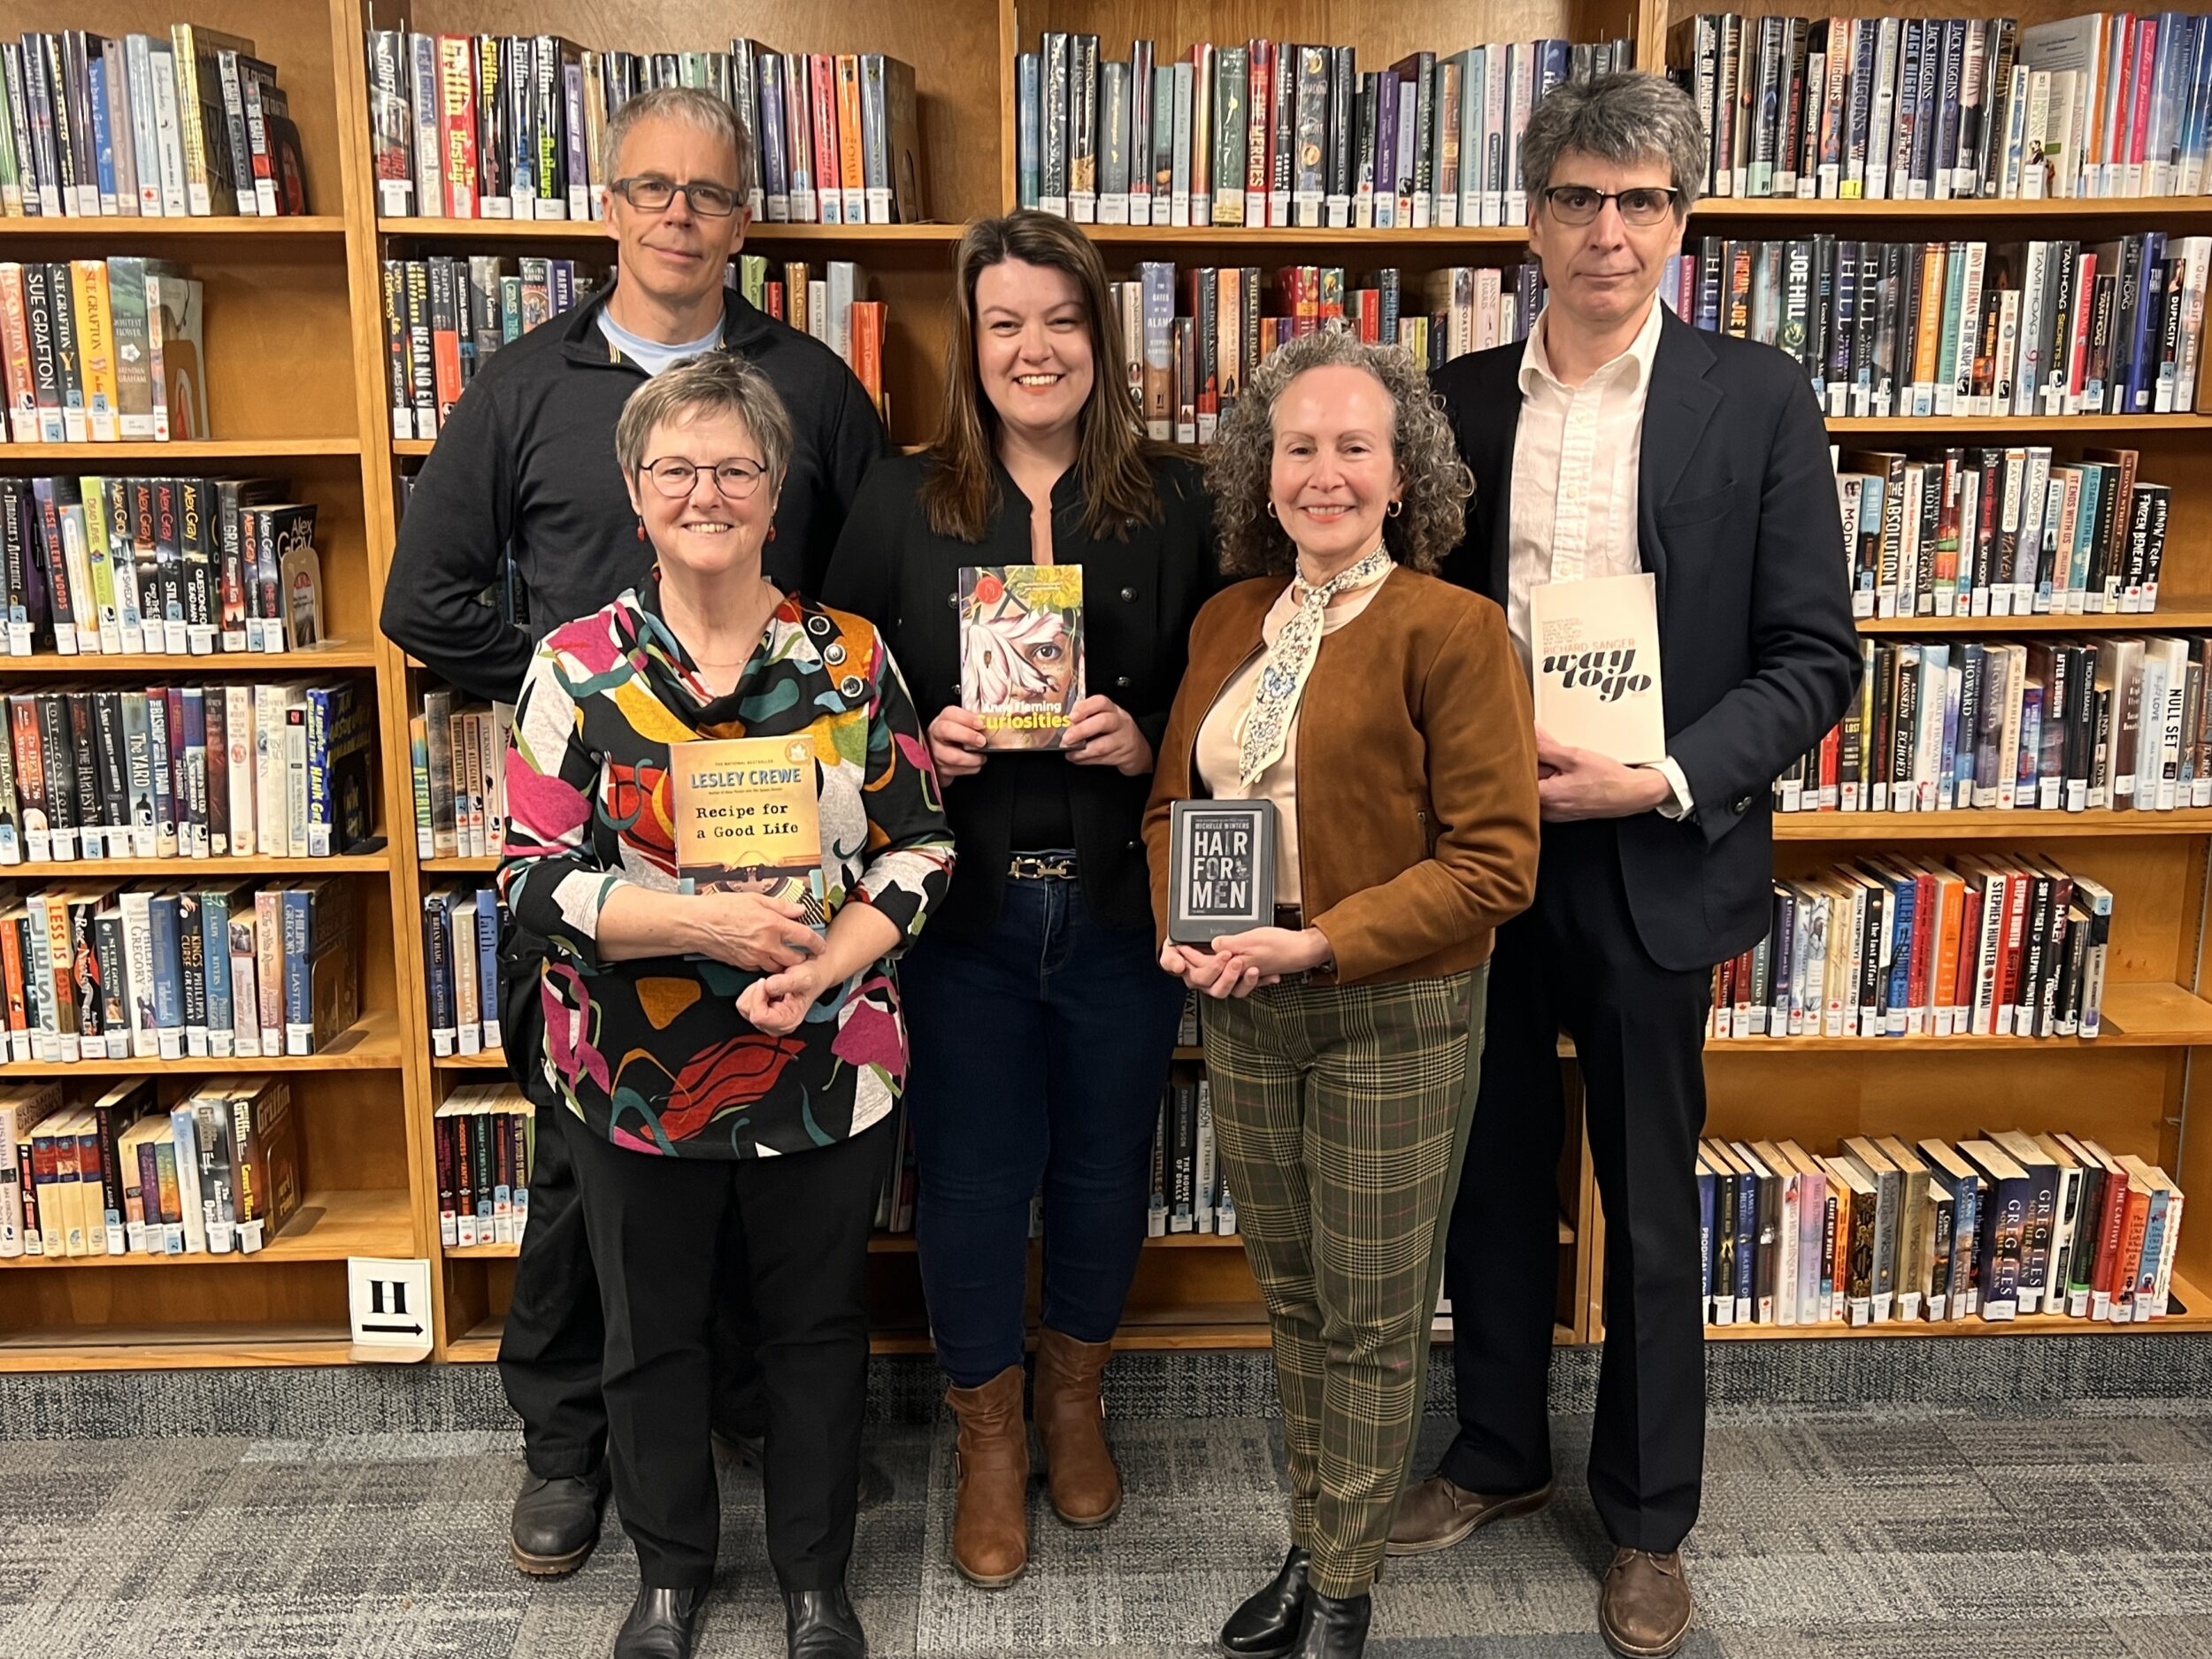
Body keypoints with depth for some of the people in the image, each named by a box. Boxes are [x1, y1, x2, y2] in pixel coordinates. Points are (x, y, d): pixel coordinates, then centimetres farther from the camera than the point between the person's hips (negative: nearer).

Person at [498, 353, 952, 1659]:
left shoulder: (853, 658, -3)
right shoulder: (579, 667, -5)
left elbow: (919, 850, -2)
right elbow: (535, 878, -9)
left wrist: (822, 966, -18)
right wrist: (706, 925, -22)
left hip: (828, 1069, 0)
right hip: (635, 1078, 0)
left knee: (818, 1326, 16)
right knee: (653, 1333, 17)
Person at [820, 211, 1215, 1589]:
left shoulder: (1175, 503, 0)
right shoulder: (901, 504, 0)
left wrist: (1146, 741, -15)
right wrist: (920, 742, -15)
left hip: (1119, 900, 1)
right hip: (961, 903, 0)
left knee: (1104, 1164, 15)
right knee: (971, 1176, 9)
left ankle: (1074, 1401, 42)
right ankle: (989, 1437, 33)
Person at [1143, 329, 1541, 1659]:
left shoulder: (1453, 629, -12)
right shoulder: (1229, 621, 7)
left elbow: (1493, 861, -15)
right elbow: (1175, 801, 14)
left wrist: (1321, 943, -21)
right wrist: (1183, 927, -5)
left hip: (1394, 1017, -5)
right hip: (1243, 1009, 6)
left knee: (1374, 1321, 9)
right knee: (1293, 1300, 19)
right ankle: (1310, 1549, 37)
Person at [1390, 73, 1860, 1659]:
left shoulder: (1759, 402, -4)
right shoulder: (1458, 400, 4)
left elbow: (1815, 658, -5)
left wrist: (1663, 780, -18)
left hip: (1654, 862, -2)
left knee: (1652, 1212, 11)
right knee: (1494, 1183, 16)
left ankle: (1648, 1516, 30)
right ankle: (1498, 1453, 37)